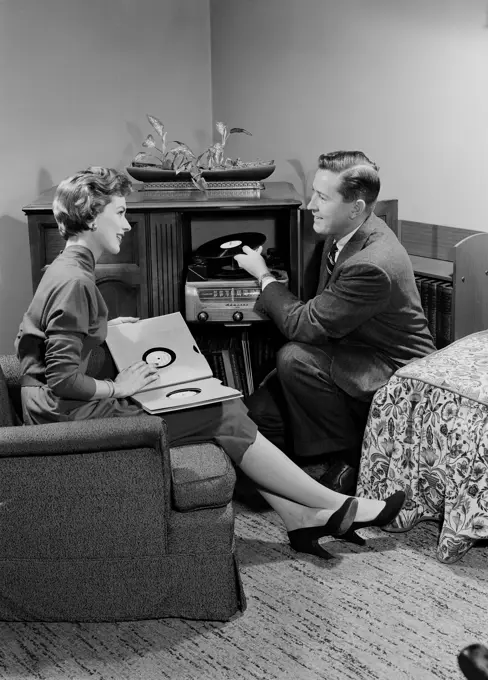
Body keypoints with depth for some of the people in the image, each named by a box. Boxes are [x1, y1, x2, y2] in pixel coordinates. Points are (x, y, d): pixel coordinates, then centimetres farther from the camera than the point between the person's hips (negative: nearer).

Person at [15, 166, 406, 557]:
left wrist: (104, 328, 13)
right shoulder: (74, 281, -20)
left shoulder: (69, 270, 13)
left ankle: (301, 518, 0)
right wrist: (117, 388, -10)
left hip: (78, 409, 10)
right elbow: (62, 378, -23)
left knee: (226, 406, 3)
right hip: (75, 417, -10)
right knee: (227, 419, -10)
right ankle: (340, 508, 0)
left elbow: (52, 339, 22)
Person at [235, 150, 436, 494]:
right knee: (255, 413, -5)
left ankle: (350, 460, -11)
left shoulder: (372, 265, -32)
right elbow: (320, 315, 11)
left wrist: (264, 276, -12)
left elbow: (304, 326, -25)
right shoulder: (345, 233, -2)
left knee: (295, 359, -29)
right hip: (355, 355, 9)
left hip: (397, 376, -8)